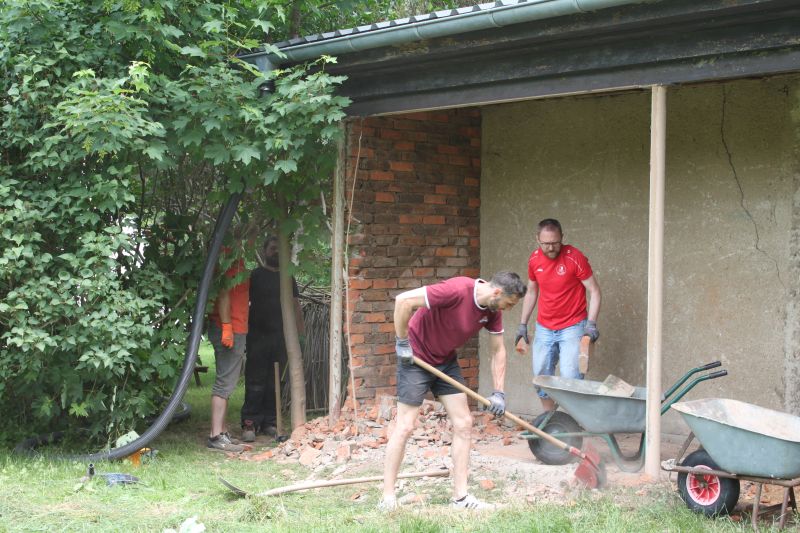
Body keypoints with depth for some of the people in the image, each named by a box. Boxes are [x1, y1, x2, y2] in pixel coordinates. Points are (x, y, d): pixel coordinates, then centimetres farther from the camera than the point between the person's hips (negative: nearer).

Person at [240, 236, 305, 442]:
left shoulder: (287, 278, 15)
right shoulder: (255, 276, 4)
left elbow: (295, 306, 16)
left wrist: (301, 333, 7)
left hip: (281, 337, 4)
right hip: (258, 335, -4)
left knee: (274, 382, 6)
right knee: (255, 382, -6)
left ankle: (269, 422, 12)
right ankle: (249, 423, -4)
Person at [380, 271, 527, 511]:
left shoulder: (492, 310, -6)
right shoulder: (457, 290, -31)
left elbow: (498, 350, 6)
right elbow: (404, 300, -33)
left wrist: (499, 393, 1)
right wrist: (402, 343, -24)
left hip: (446, 361, 8)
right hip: (416, 357, -8)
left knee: (463, 423, 3)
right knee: (405, 426, -6)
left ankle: (460, 496, 9)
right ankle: (388, 498, 0)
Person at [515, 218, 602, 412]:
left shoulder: (574, 258, -14)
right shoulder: (534, 259, 2)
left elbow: (594, 291, -12)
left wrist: (591, 323, -22)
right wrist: (523, 325, 16)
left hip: (572, 327, -5)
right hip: (544, 328, 5)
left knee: (570, 377, -13)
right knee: (541, 376, 7)